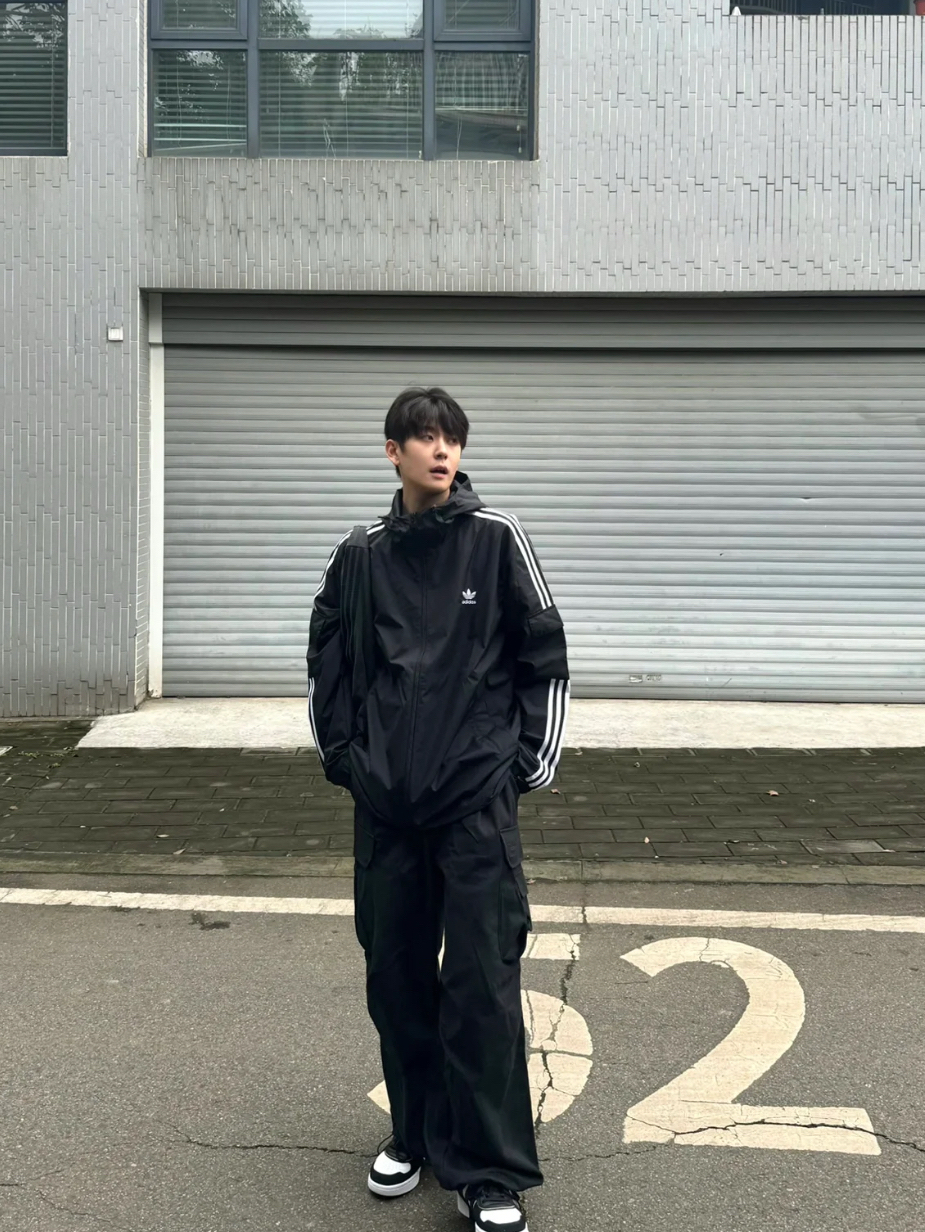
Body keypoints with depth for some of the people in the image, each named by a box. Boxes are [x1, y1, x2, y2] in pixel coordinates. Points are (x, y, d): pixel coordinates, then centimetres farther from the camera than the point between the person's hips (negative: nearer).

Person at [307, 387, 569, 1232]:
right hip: (386, 806, 3)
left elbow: (545, 657, 1)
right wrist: (343, 755, 8)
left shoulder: (497, 538, -1)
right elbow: (327, 660, 16)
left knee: (483, 985, -4)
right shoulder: (362, 554, 7)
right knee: (396, 977, 11)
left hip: (478, 803, -3)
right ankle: (416, 1134, 31)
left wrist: (530, 764, -1)